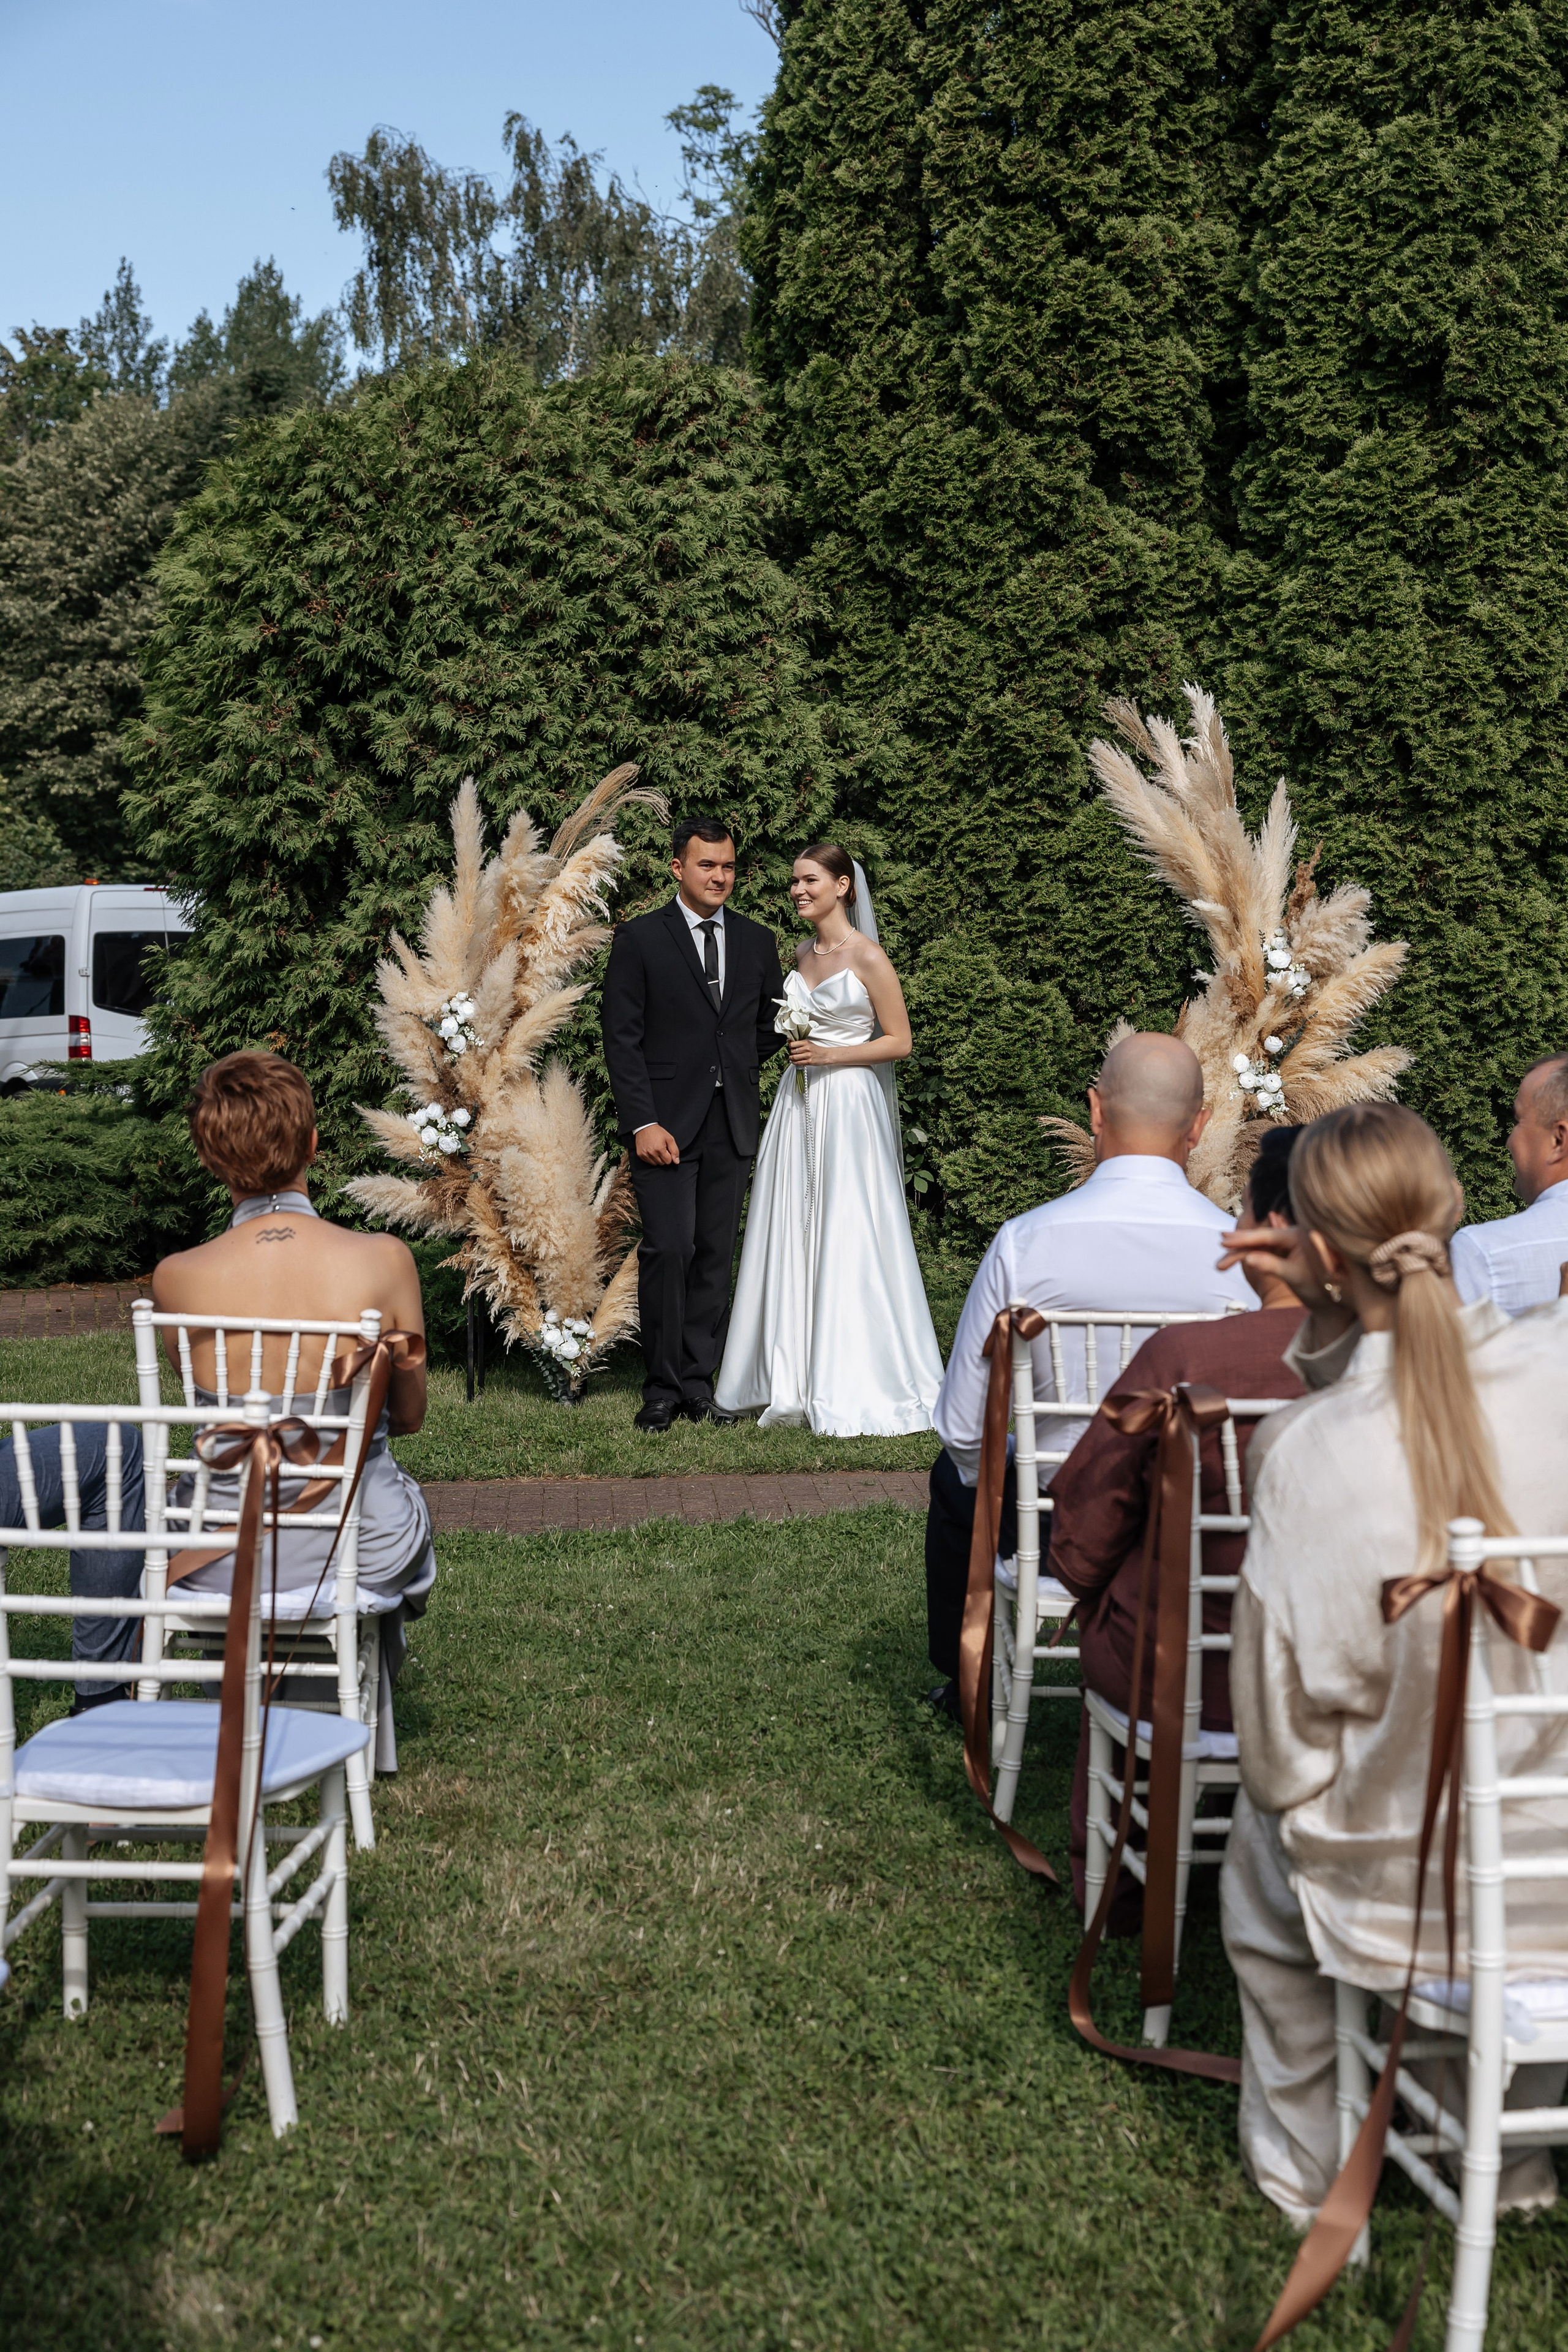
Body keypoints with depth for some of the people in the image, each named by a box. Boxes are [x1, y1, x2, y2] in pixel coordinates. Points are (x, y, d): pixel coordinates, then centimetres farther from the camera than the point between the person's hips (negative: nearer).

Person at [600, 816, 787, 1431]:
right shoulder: (640, 938, -1)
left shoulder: (757, 941, 12)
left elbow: (771, 1026, 23)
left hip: (732, 1125, 4)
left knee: (715, 1255, 6)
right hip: (666, 1122, -4)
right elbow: (621, 1038, -5)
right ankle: (662, 1387, 1)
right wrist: (643, 1122, -13)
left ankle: (699, 1384, 13)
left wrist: (737, 1070, 10)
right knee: (668, 1251, -9)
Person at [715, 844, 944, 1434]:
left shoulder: (867, 957, -7)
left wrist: (831, 1055, -14)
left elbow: (898, 1042, -7)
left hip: (850, 1106, -7)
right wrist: (796, 1049, 8)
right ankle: (798, 1385, 11)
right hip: (798, 1107, 7)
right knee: (792, 1240, 5)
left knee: (847, 1241, -5)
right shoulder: (801, 955, 13)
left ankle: (857, 1390, 4)